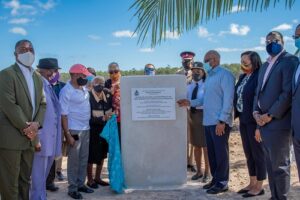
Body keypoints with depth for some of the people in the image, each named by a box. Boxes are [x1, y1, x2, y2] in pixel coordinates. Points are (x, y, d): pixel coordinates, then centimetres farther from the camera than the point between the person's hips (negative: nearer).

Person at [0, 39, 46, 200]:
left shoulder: (37, 77, 14)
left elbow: (42, 103, 10)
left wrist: (36, 124, -7)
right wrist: (25, 127, -14)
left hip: (30, 137, 7)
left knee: (25, 179, 16)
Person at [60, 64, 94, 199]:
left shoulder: (84, 89, 8)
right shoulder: (66, 91, -12)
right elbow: (63, 114, -13)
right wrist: (67, 134, -16)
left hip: (86, 129, 7)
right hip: (74, 130, -7)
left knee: (84, 158, 13)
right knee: (74, 160, 3)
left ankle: (81, 184, 26)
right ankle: (72, 188, 15)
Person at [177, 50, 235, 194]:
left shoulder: (224, 74, -7)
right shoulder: (209, 77, 19)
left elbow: (228, 99, -15)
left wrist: (222, 120, -20)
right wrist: (190, 103, 6)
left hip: (220, 122, -8)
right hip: (208, 121, 8)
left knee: (221, 152, 0)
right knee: (211, 152, 13)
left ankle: (222, 182, 10)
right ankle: (215, 179, 24)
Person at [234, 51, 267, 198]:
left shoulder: (259, 77, -15)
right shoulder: (242, 77, 10)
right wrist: (237, 116, 11)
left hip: (255, 122, -8)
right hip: (244, 121, 8)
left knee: (258, 153, 3)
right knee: (249, 154, 14)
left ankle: (259, 186, 14)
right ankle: (252, 184, 26)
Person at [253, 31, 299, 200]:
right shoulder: (265, 65, 20)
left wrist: (271, 115, -16)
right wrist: (256, 112, 4)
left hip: (279, 123, -8)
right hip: (264, 122, 8)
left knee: (280, 166, -1)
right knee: (271, 165, 13)